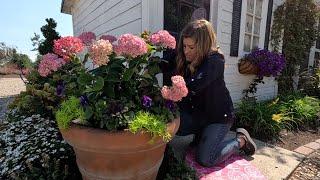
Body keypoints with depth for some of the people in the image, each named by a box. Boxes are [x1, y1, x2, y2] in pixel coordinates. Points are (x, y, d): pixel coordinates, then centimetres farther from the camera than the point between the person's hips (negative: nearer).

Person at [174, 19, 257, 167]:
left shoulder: (215, 60, -25)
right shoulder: (184, 59, -3)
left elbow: (193, 86, -40)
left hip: (218, 115, -5)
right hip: (196, 113, 6)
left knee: (205, 159, -11)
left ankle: (241, 140, 15)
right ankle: (202, 132, 13)